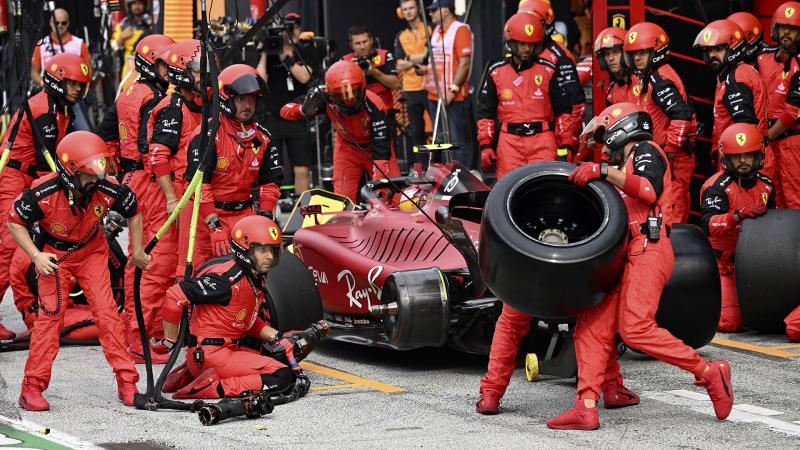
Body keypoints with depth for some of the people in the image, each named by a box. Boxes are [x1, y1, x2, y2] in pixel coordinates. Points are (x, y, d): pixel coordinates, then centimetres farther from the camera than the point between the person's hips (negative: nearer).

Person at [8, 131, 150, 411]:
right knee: (50, 315, -11)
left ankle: (126, 382, 2)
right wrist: (36, 256, -25)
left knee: (107, 313, -6)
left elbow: (133, 211, -3)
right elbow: (14, 222, -15)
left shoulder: (109, 191, -25)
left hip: (92, 253, 2)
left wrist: (137, 252, 7)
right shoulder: (43, 194, -32)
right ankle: (32, 387, -4)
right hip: (54, 256, -2)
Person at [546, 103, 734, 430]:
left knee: (636, 328, -21)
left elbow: (649, 189, -17)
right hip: (626, 255, 9)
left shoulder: (646, 151, 5)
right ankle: (586, 408, -4)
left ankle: (709, 373, -12)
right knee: (591, 327, -3)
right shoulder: (627, 166, 31)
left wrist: (603, 170, -17)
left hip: (648, 250, -9)